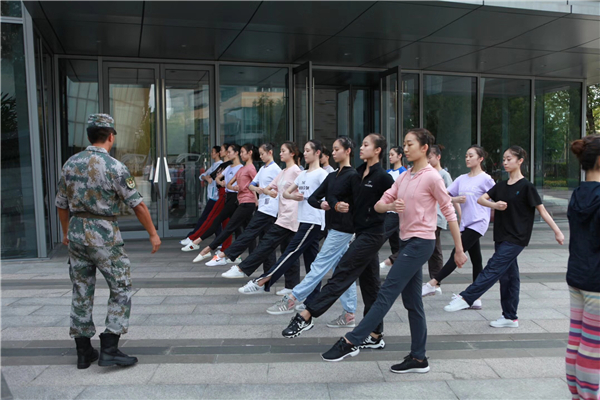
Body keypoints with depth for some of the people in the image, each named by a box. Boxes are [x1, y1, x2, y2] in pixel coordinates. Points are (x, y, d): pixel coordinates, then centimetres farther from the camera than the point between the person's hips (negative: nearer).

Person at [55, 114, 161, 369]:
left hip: (76, 233, 6)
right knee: (121, 289, 5)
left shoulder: (70, 164, 6)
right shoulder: (114, 167, -12)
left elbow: (61, 204, 14)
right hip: (103, 236, -6)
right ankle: (109, 349, 1)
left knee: (81, 293, 13)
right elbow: (137, 205, -11)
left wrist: (66, 233, 27)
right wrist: (153, 234, -2)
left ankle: (84, 352, 22)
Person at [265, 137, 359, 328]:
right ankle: (349, 315, 16)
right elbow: (312, 198, 9)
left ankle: (292, 300, 1)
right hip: (333, 226, 9)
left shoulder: (352, 176, -9)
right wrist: (322, 204, -10)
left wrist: (336, 204, -11)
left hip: (342, 228, -9)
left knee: (320, 265, -4)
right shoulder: (332, 176, 14)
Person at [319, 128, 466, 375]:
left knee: (387, 293, -10)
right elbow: (379, 204, 7)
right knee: (412, 302, 12)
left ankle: (351, 342, -7)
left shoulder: (432, 177, -9)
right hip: (406, 241, 9)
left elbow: (449, 213, -7)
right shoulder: (404, 177, 12)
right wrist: (391, 206, -17)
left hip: (421, 242, -9)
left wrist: (459, 250, -6)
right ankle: (418, 358, 21)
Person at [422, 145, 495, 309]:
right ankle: (476, 299, 15)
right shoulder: (461, 179, 11)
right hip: (466, 223, 6)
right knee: (476, 260, 11)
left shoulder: (486, 179, -5)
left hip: (478, 222, -6)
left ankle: (432, 284, -12)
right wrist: (456, 199, -10)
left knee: (457, 253, -12)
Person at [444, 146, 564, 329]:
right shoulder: (501, 186, 10)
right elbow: (481, 199, 2)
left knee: (493, 268, -12)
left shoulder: (526, 186, -8)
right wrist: (494, 205, -18)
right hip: (501, 236, 7)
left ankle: (466, 298, -11)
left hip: (516, 238, -7)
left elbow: (542, 210, -6)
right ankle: (510, 317, 18)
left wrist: (557, 231, -7)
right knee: (508, 275, 11)